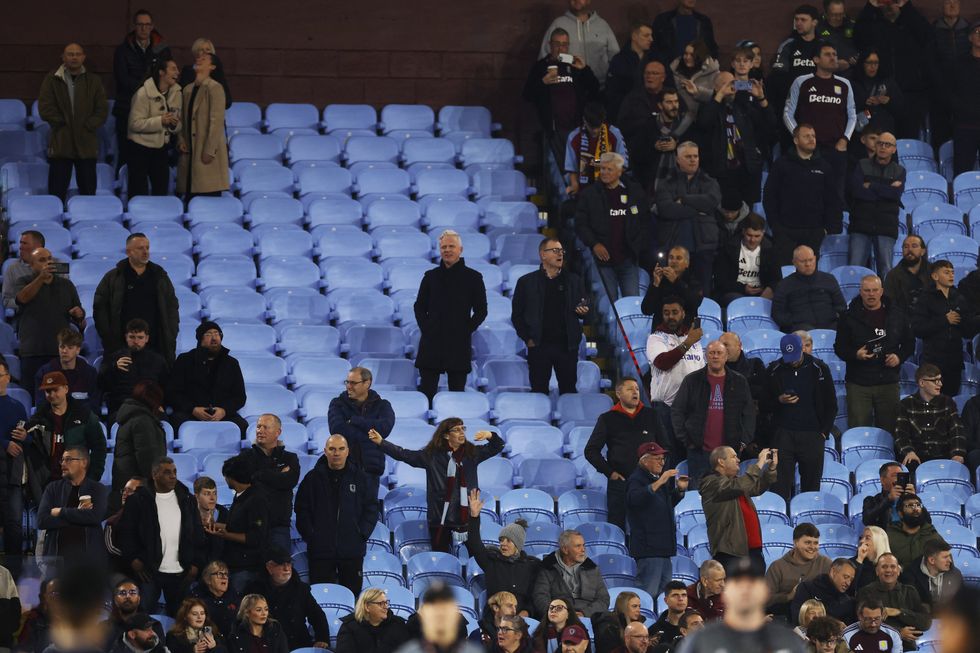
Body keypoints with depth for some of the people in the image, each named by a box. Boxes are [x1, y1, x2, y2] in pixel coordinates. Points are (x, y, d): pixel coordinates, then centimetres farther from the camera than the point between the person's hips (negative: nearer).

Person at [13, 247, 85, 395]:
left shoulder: (66, 285, 17)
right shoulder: (25, 282, 9)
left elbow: (80, 315, 20)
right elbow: (23, 298, -15)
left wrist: (79, 314, -5)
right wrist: (41, 277, -27)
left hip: (61, 350, 2)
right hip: (33, 351, -2)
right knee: (31, 395, -7)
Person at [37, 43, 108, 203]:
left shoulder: (94, 81, 9)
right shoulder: (52, 80, 5)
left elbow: (102, 111, 5)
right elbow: (45, 109, -2)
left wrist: (86, 127, -7)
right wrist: (62, 124, -7)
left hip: (87, 146, 1)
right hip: (61, 145, -1)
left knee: (88, 191, 2)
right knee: (57, 191, -3)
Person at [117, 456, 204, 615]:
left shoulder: (186, 500, 10)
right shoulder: (139, 500, 0)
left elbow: (197, 534, 11)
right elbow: (126, 532, 0)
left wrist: (195, 564, 3)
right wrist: (133, 560, -8)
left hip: (181, 572, 3)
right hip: (149, 571, -3)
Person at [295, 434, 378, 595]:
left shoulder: (359, 477, 6)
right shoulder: (313, 478, 5)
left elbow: (372, 507, 8)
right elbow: (301, 509, 6)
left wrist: (363, 533, -3)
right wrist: (309, 535, -4)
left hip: (352, 550, 0)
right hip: (320, 550, 0)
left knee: (353, 593, 2)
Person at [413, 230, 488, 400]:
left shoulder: (473, 277, 4)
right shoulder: (431, 276, 11)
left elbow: (481, 311, 5)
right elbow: (419, 307, 15)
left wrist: (466, 330, -4)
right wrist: (426, 328, 1)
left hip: (459, 343, -2)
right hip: (431, 343, 2)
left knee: (457, 391, 1)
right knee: (426, 391, -3)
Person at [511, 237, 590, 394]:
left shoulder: (573, 280, 11)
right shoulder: (527, 282, 5)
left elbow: (585, 308, 16)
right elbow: (516, 315, 7)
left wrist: (584, 312, -8)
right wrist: (527, 338, -3)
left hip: (567, 345, 1)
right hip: (539, 345, -1)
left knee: (568, 391, 1)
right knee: (539, 391, 0)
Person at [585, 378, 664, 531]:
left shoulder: (650, 415, 11)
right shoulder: (608, 419, 5)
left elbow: (664, 446, 17)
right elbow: (591, 451, 5)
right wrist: (609, 472, -3)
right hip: (620, 482, -1)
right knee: (616, 527, -2)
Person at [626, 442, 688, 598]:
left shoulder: (658, 478, 20)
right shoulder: (637, 479, -9)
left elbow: (669, 503, 32)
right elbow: (635, 499, -31)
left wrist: (680, 490, 14)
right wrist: (659, 483, -37)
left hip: (663, 545, 10)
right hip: (648, 546, -10)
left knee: (665, 589, 13)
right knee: (649, 592, -13)